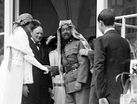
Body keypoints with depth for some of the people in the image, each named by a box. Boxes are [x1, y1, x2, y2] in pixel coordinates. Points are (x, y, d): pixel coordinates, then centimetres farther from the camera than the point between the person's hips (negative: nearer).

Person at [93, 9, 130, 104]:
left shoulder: (101, 41, -7)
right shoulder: (125, 42, 13)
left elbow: (98, 68, -14)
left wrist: (101, 96, -16)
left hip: (109, 92, -7)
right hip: (121, 92, 7)